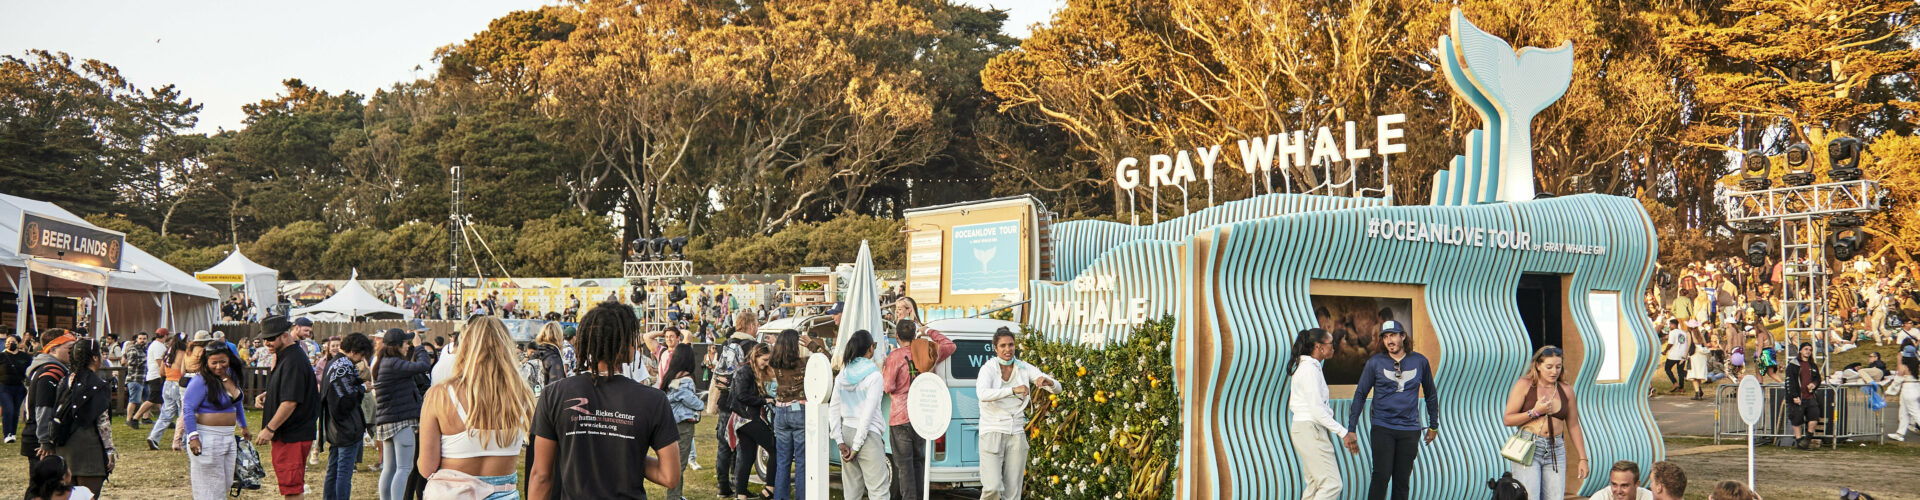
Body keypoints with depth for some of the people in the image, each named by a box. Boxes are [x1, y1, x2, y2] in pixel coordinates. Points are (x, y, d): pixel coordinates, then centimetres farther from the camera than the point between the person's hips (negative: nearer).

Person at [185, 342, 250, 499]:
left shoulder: (232, 377, 10)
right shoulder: (201, 381, -14)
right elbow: (187, 409, -19)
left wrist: (243, 427, 30)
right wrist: (193, 437, -26)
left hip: (228, 437, 8)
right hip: (207, 439, -8)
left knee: (226, 483, 12)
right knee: (210, 487, -4)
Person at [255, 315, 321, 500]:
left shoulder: (293, 361, -19)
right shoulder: (283, 356, 14)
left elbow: (290, 401, -24)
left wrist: (270, 429, -20)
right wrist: (267, 395, 8)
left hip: (293, 435, -10)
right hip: (284, 434, 10)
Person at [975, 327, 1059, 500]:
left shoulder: (1025, 368, 3)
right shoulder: (988, 369, -8)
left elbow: (1057, 388, 1)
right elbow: (982, 394, -28)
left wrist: (1048, 381, -22)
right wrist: (1013, 390, -39)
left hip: (1016, 435, 4)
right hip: (992, 432, -4)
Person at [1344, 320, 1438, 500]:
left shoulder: (1420, 362, 4)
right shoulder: (1375, 362, -1)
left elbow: (1431, 394, 17)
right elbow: (1360, 394, 4)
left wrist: (1433, 425, 21)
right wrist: (1351, 428, 0)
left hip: (1410, 429, 2)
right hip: (1382, 427, -2)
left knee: (1402, 479, 3)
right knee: (1382, 475, -10)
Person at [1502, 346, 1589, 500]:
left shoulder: (1566, 390, 10)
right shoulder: (1524, 385, 0)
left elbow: (1573, 426, 14)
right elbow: (1508, 419, -2)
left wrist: (1583, 458, 11)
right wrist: (1535, 412, -13)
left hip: (1556, 450, 4)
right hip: (1528, 448, -3)